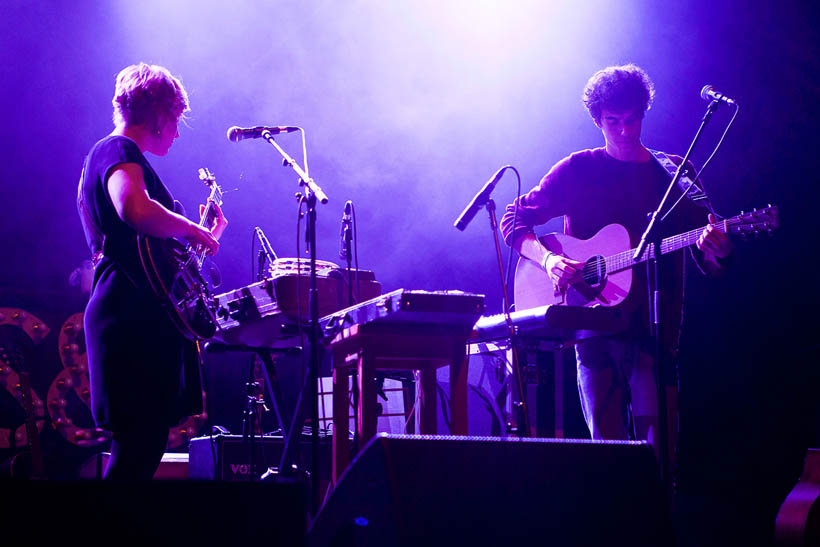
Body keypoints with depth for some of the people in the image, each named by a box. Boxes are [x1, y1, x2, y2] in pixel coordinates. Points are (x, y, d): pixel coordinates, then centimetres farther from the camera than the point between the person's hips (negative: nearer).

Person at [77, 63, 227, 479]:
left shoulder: (113, 154, 27)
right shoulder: (119, 149, -6)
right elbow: (135, 209, -29)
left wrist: (205, 234, 29)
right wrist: (193, 230, -15)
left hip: (138, 316, 11)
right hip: (134, 315, -11)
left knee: (144, 445, 10)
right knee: (140, 447, -15)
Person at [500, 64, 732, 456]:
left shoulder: (674, 173, 9)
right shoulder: (578, 169, 9)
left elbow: (711, 264, 7)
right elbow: (514, 219, 8)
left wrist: (717, 250, -17)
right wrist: (548, 259, -10)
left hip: (654, 331, 0)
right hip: (594, 330, 0)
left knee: (656, 451, -9)